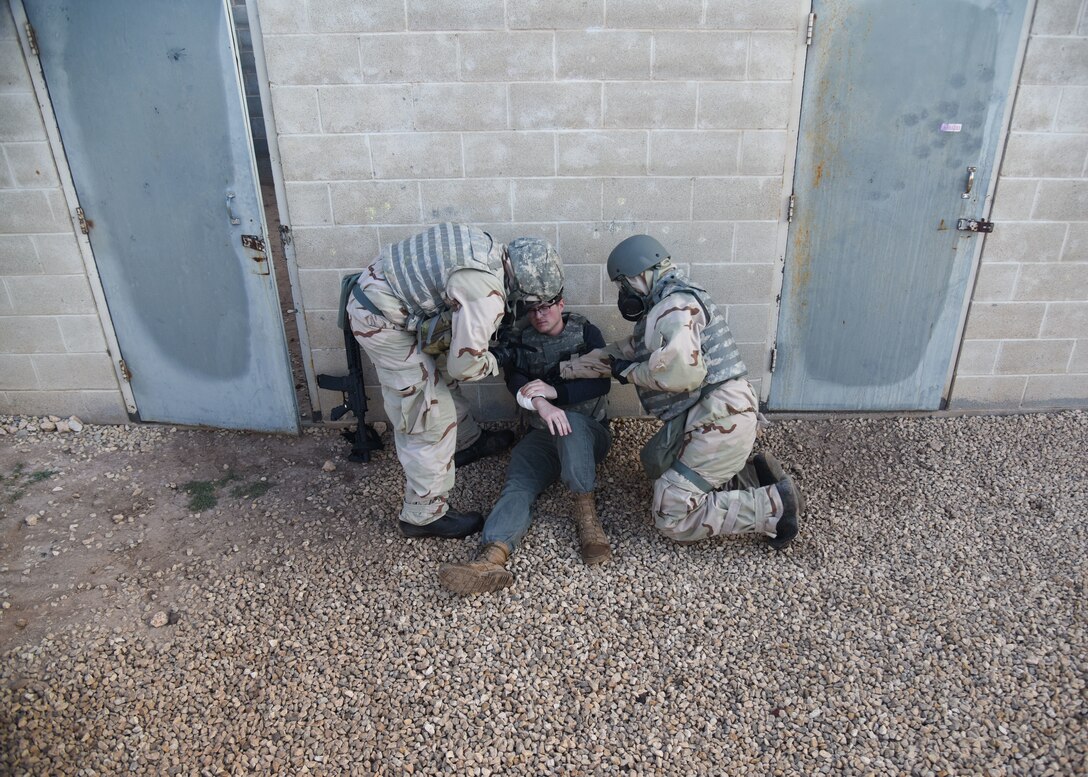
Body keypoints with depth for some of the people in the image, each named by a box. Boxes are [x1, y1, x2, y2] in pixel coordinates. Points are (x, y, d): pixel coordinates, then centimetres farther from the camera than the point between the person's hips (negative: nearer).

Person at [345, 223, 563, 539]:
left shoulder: (489, 248, 0)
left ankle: (467, 443, 47)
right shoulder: (487, 296, -25)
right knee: (430, 420, -2)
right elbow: (465, 365, -18)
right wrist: (490, 362, 2)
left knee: (441, 376, 25)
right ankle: (425, 516, 12)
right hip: (382, 321, -10)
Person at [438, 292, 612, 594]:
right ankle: (492, 557, -51)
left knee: (571, 423, -38)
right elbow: (514, 380, -10)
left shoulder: (586, 333, 6)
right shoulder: (522, 340, 10)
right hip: (542, 433, 2)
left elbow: (602, 383, -8)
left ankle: (586, 514, -34)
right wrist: (539, 402, -33)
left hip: (589, 431, -2)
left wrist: (555, 391, -23)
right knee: (518, 483, -27)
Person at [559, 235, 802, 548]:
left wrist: (629, 371, -12)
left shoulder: (674, 306, -14)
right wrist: (562, 369, 22)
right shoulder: (664, 308, 18)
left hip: (720, 423, -10)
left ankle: (773, 506, -5)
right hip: (706, 417, 10)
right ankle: (749, 475, 12)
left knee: (671, 518, -5)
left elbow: (682, 372, -30)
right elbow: (620, 353, 22)